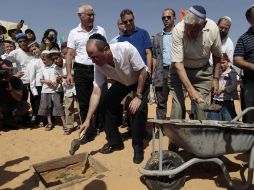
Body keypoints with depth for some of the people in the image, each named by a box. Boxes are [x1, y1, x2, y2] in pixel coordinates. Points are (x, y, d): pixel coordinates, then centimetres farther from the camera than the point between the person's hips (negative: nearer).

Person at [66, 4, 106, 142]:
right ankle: (89, 130, 16)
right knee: (83, 102, 4)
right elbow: (70, 54, 3)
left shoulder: (100, 31, 6)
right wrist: (69, 74, -6)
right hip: (81, 70, 1)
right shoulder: (74, 33, 5)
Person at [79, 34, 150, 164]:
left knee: (139, 109, -23)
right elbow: (96, 92, -22)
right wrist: (88, 120, -26)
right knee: (107, 105, -7)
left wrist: (138, 96, -26)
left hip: (141, 80, -4)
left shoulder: (126, 49, -38)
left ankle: (138, 147, -4)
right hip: (122, 82, 4)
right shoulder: (98, 66, -24)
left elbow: (142, 72, -27)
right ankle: (114, 142, 9)